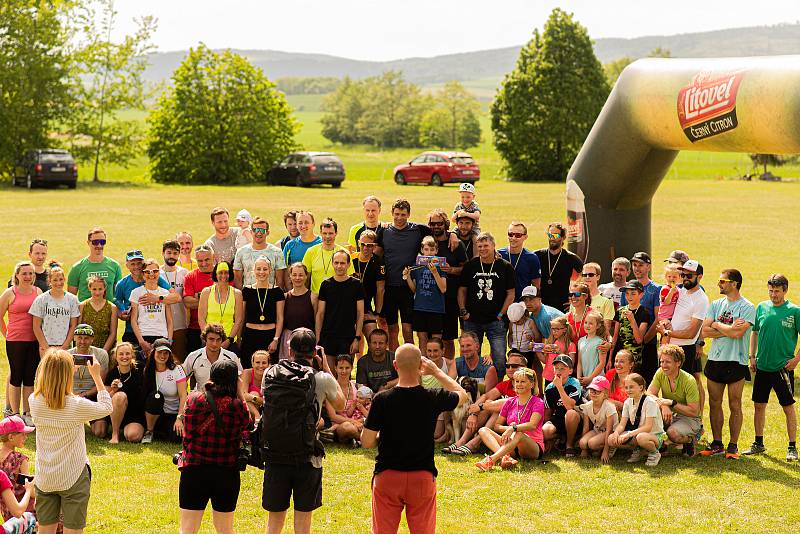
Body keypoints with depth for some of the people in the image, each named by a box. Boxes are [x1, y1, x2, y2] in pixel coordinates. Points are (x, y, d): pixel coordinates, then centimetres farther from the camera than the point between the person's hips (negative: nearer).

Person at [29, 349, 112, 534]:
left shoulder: (35, 401, -10)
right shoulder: (76, 406, -21)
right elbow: (107, 407, -4)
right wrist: (96, 376, 0)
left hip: (44, 479, 4)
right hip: (73, 477, -4)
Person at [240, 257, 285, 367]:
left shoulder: (277, 292, 5)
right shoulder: (247, 291, 6)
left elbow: (280, 319, 5)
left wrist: (276, 339, -4)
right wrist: (238, 337, 5)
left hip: (270, 336, -1)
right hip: (250, 336, 1)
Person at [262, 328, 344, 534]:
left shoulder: (271, 374, -1)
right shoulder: (322, 379, -6)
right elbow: (340, 404, 13)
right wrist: (326, 370, 17)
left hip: (275, 457, 2)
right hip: (308, 458, -2)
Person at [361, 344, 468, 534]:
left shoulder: (381, 400, -12)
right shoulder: (433, 399, -8)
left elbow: (366, 442, -9)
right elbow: (462, 394, 14)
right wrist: (436, 371, 19)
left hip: (387, 476, -1)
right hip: (423, 477, 1)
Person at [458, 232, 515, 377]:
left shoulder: (505, 267, 1)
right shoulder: (470, 266, 6)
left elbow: (511, 293, 3)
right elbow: (462, 290, 11)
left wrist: (501, 314, -4)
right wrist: (463, 311, 0)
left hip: (495, 321, -2)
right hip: (472, 321, 2)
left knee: (500, 359, -8)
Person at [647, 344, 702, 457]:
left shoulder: (689, 381, -23)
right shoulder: (660, 373, -8)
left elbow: (694, 412, -23)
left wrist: (671, 403, -30)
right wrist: (663, 405, -31)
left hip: (690, 419, -5)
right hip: (669, 415, 5)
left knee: (672, 433, -35)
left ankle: (691, 439, 1)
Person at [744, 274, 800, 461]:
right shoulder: (762, 307, 5)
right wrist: (752, 356, 10)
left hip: (783, 367, -4)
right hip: (762, 366, 4)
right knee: (759, 405, 10)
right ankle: (758, 443, 22)